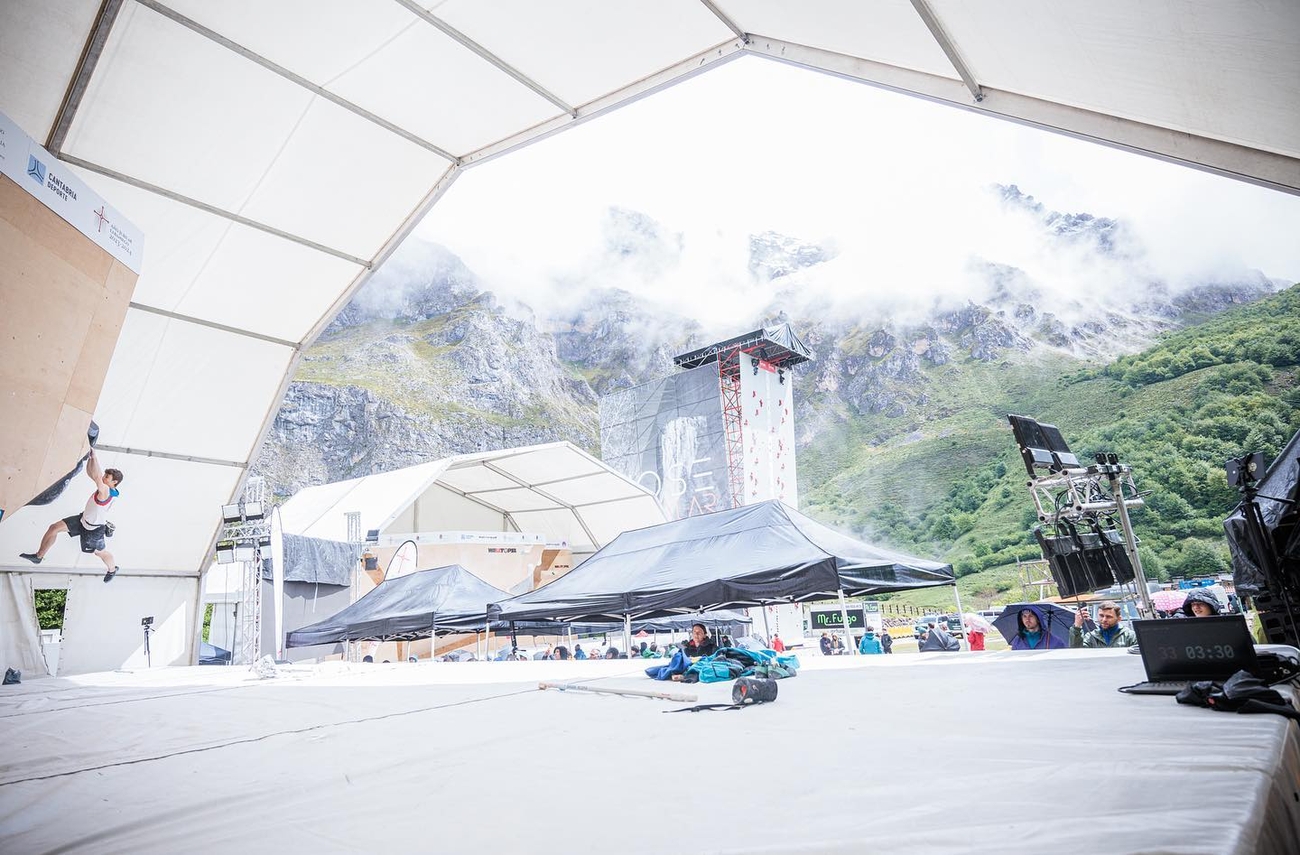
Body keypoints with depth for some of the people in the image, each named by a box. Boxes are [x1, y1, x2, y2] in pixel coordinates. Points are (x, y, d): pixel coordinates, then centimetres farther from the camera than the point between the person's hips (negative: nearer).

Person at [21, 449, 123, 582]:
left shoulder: (106, 491, -37)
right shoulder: (107, 487, -11)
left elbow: (96, 476, -53)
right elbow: (90, 472, -3)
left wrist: (94, 456, -49)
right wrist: (90, 457, -19)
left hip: (93, 529, -8)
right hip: (84, 519, 8)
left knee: (100, 552, 15)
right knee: (54, 528, 5)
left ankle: (112, 569, 45)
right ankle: (38, 556, 20)